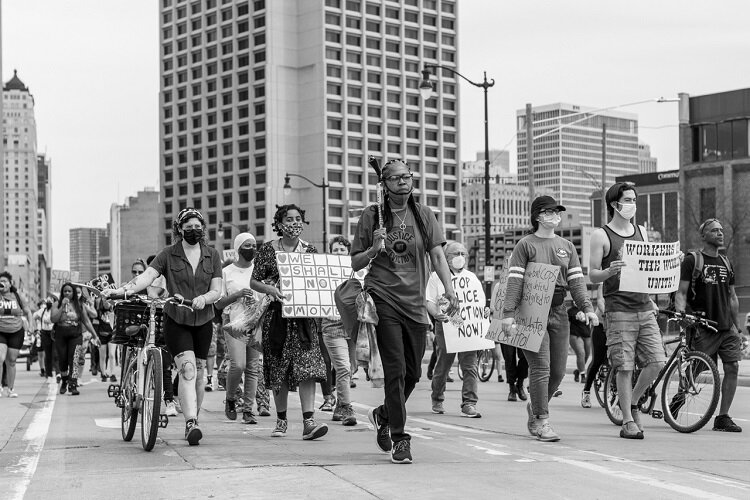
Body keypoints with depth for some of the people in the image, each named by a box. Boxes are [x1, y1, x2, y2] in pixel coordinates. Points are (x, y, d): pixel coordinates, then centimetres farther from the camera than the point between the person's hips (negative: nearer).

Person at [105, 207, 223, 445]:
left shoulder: (212, 255, 5)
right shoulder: (168, 255, -1)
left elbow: (216, 290, -1)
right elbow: (147, 276, -14)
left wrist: (204, 298, -23)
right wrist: (122, 290, -30)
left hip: (203, 321, 3)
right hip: (176, 321, -3)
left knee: (199, 373, 10)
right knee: (187, 370, -17)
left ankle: (193, 420, 25)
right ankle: (191, 424, -24)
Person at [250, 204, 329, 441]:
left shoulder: (310, 250, 6)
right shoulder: (268, 249, 1)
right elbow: (254, 282, 1)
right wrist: (270, 289, -18)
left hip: (304, 316, 1)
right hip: (277, 315, 0)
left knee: (307, 366, -13)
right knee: (278, 370, 6)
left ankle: (308, 421, -17)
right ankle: (281, 419, 20)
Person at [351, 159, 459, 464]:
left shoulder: (424, 215, 7)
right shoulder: (372, 216, 2)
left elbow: (437, 255, -1)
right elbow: (355, 263, 6)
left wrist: (449, 288, -15)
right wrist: (374, 249, -14)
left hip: (415, 302, 3)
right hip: (384, 300, -3)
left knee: (413, 373, 10)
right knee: (395, 370, -9)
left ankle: (383, 415, 36)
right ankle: (399, 438, -1)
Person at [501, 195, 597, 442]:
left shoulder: (567, 246, 16)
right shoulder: (526, 245, 0)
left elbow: (576, 280, 10)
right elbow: (515, 281, -6)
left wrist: (587, 308, -3)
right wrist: (508, 313, -15)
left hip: (558, 312, 5)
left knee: (558, 370, 6)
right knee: (541, 368, -10)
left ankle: (535, 407, 28)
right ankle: (542, 422, -4)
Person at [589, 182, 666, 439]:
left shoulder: (641, 231, 16)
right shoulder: (601, 235, -2)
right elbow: (592, 275, -3)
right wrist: (610, 271, -22)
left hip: (645, 308, 5)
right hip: (619, 310, -5)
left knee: (657, 361, -3)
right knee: (625, 367, -4)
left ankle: (633, 401, 21)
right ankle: (628, 421, 7)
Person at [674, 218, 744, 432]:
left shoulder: (726, 263, 16)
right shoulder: (692, 260, -2)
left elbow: (732, 297, 20)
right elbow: (681, 293, -5)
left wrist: (738, 327, 16)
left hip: (726, 326, 5)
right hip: (702, 326, -5)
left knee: (732, 367, -5)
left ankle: (722, 417, 1)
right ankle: (680, 395, 24)